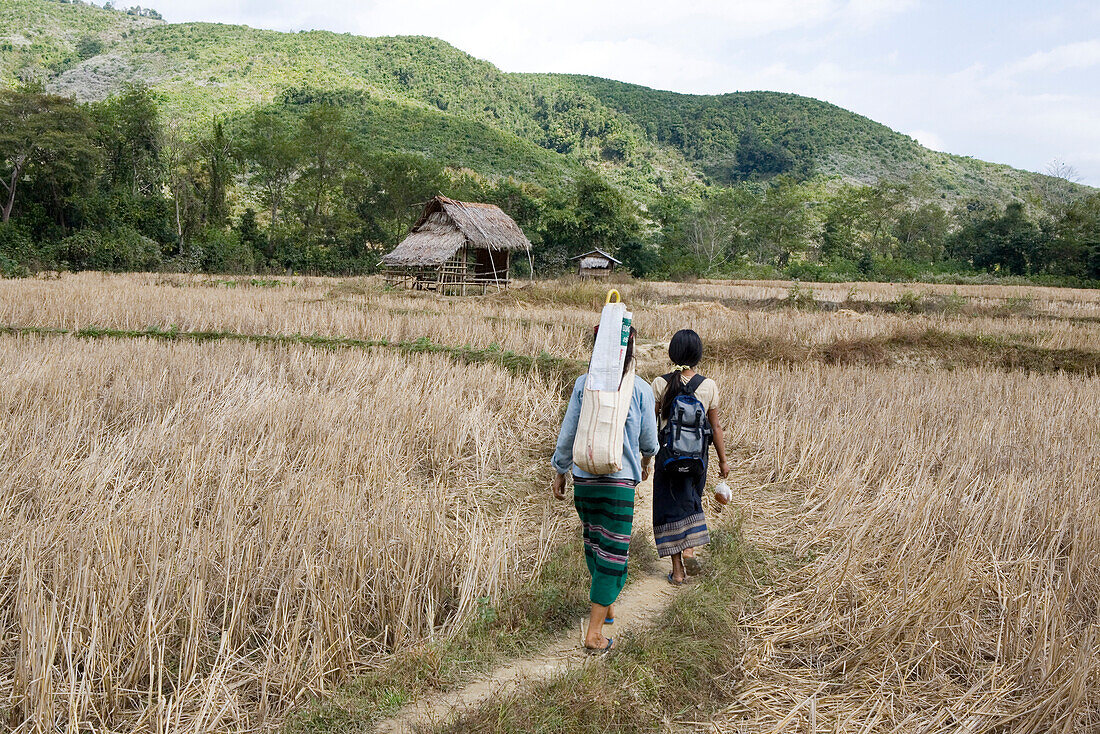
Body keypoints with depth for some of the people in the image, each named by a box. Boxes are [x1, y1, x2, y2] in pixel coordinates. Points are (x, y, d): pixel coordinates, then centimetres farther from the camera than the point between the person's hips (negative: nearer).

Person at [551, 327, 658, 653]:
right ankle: (594, 632, 1)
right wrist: (647, 461, 28)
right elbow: (648, 439, 6)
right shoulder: (641, 390, -7)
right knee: (613, 552, 2)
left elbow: (568, 433, 1)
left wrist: (560, 472, 14)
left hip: (584, 477, 3)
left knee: (593, 541, 21)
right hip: (620, 480, -3)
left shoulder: (583, 385, -4)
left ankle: (605, 605, 39)